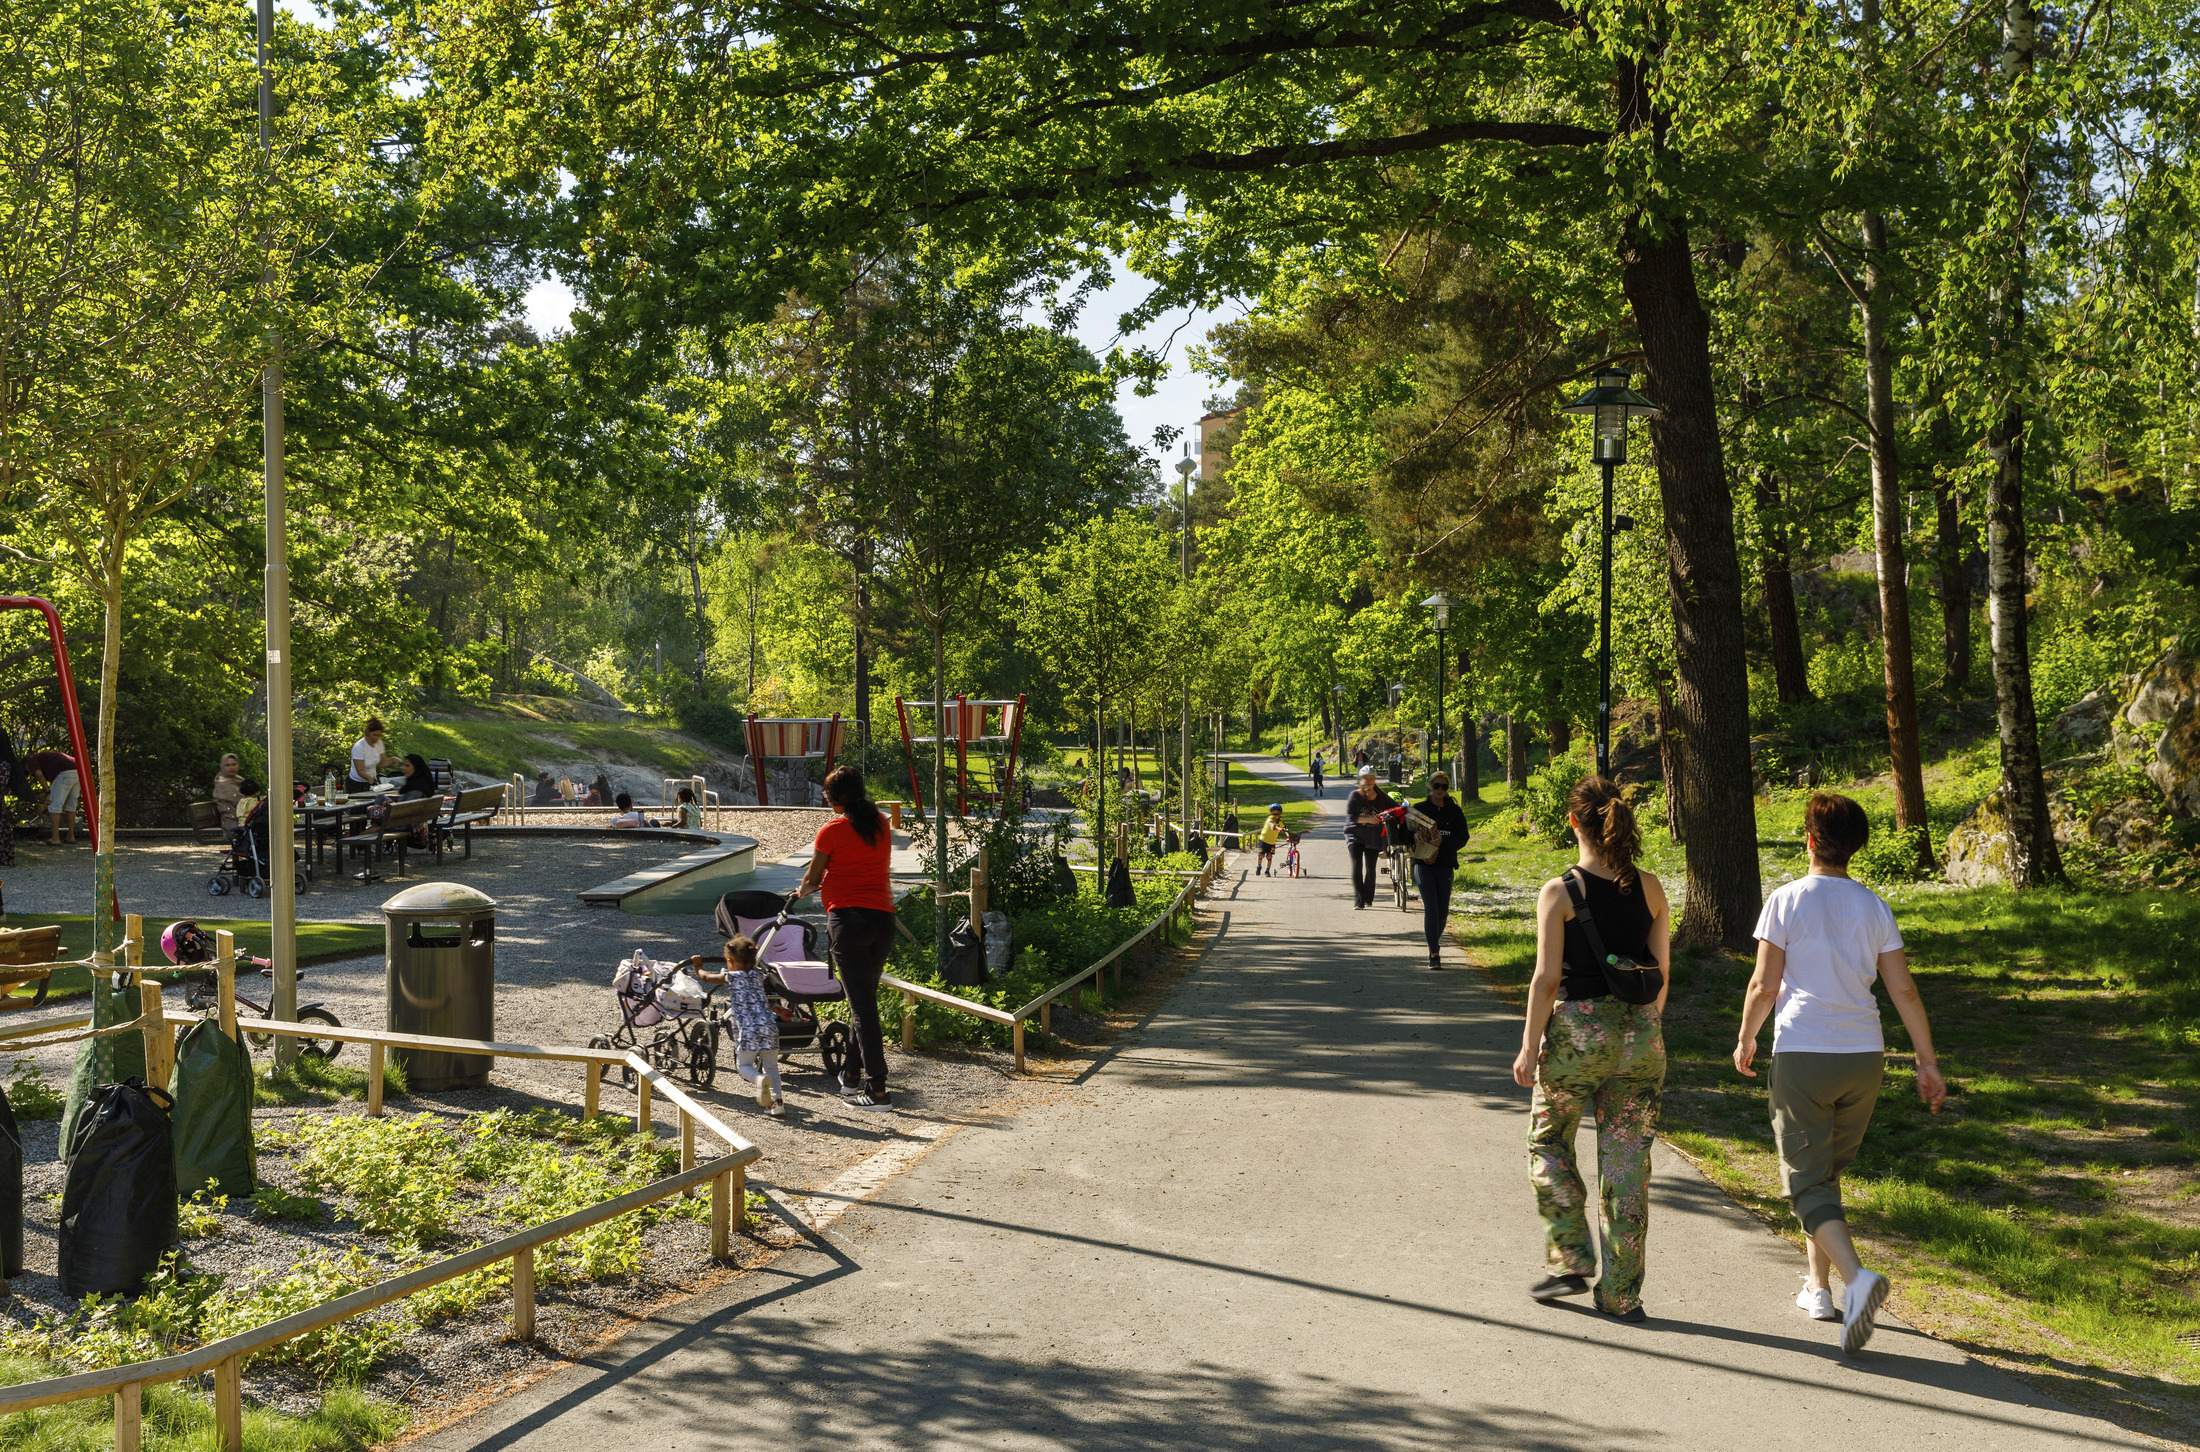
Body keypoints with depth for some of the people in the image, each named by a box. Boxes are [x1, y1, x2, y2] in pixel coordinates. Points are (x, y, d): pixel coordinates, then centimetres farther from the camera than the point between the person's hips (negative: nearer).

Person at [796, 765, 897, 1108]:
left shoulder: (833, 830, -4)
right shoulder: (880, 823, 11)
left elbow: (813, 878, 7)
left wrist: (802, 891, 30)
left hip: (849, 917, -6)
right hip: (884, 918, 6)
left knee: (862, 1004, -5)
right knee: (866, 999, 18)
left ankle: (878, 1090, -8)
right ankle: (852, 1074, 29)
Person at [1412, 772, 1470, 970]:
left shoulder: (1454, 811, 5)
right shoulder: (1420, 809, 3)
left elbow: (1463, 838, -2)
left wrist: (1443, 842, -18)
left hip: (1445, 866, 2)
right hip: (1424, 865, -2)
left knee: (1443, 911, 6)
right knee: (1431, 909, -12)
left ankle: (1434, 945, 28)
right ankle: (1434, 954, -13)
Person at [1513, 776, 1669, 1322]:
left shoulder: (1560, 892, -10)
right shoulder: (1650, 888, 2)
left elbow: (1546, 979, -11)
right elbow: (1661, 971, 5)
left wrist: (1529, 1048, -5)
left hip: (1577, 1030, -3)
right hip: (1639, 1031, 4)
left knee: (1548, 1141, 18)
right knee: (1627, 1159, 8)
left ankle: (1571, 1261, 12)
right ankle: (1621, 1293, 11)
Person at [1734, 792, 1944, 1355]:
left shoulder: (1787, 901, -6)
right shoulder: (1874, 907, 5)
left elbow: (1763, 986, -7)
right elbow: (1904, 991, 4)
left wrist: (1746, 1040, 9)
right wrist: (1927, 1062, 9)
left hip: (1802, 1055, -5)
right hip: (1864, 1056, 5)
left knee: (1806, 1181, -2)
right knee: (1827, 1173, 20)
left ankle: (1856, 1275, -24)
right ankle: (1819, 1287, 25)